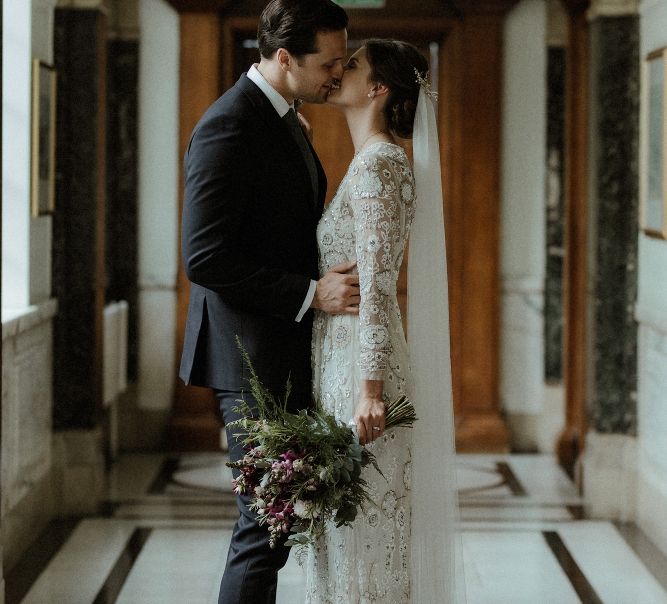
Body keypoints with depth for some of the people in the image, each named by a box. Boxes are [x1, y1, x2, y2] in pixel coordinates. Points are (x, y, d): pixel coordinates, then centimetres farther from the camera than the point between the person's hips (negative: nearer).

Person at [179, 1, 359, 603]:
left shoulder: (286, 120, 14)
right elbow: (205, 259, -22)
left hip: (287, 353, 10)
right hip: (251, 356, -10)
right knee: (267, 523, -6)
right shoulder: (228, 127, -17)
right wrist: (311, 293, -21)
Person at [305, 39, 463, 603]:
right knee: (349, 526, 15)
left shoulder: (378, 165, -14)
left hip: (359, 366, -10)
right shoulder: (373, 162, 15)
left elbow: (376, 284, -21)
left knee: (364, 530, -2)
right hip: (341, 362, 10)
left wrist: (369, 389, -24)